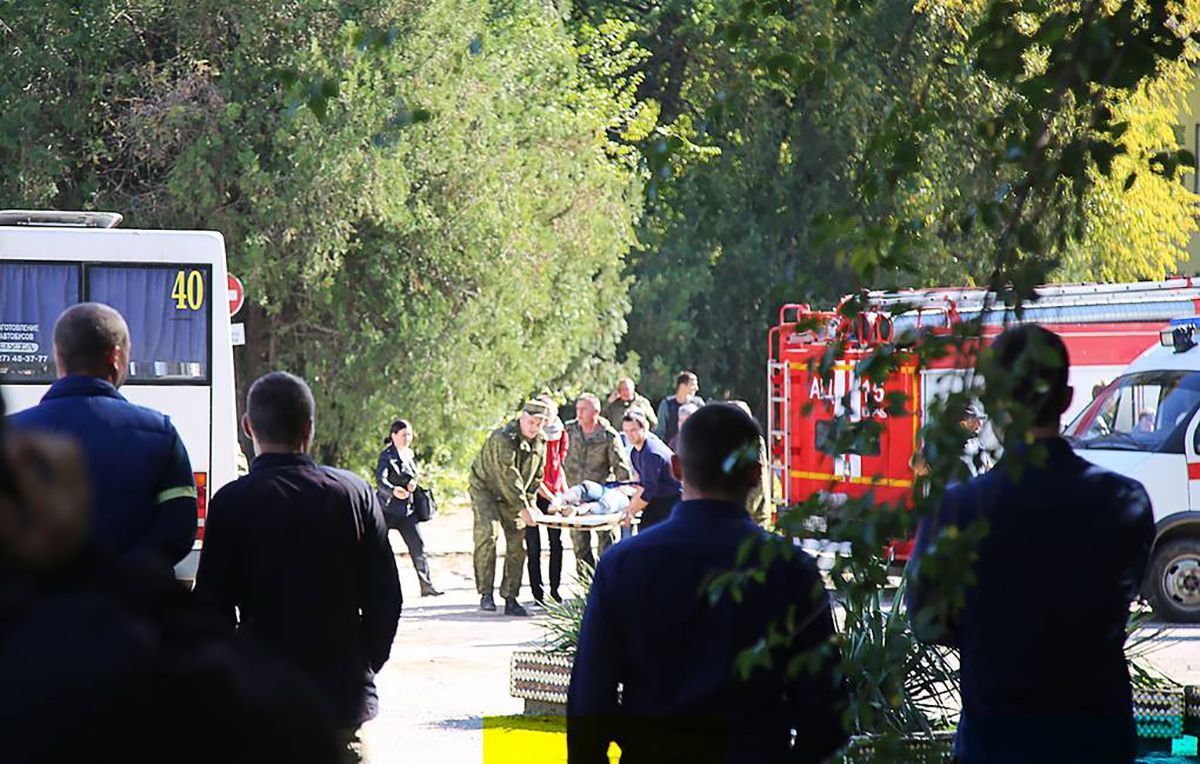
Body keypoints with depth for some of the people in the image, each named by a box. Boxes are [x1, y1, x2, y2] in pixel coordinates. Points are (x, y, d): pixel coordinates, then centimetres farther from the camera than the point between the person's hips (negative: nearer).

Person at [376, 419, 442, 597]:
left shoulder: (410, 454, 12)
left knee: (418, 545, -1)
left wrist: (413, 483, 0)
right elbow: (380, 480, -22)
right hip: (387, 507, -6)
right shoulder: (387, 455, -10)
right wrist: (393, 490, -41)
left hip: (407, 507, 6)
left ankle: (427, 585, 2)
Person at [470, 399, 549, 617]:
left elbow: (536, 477, 9)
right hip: (485, 489, -7)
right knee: (488, 533, -25)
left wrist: (529, 504, -2)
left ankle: (510, 598, 8)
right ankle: (486, 592, -19)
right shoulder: (502, 438, -25)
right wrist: (523, 507, -31)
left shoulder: (540, 443, 0)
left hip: (513, 497, 7)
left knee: (517, 545, 1)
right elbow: (508, 476, -29)